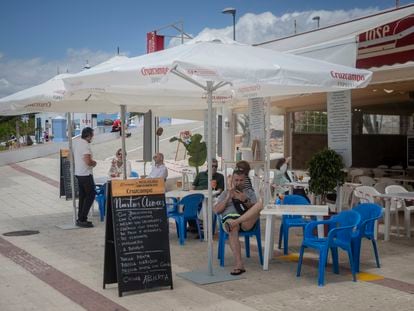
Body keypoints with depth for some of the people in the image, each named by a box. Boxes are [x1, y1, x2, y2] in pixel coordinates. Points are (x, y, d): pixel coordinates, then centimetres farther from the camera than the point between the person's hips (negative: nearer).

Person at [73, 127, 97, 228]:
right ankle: (82, 219, -6)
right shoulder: (85, 145, -19)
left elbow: (73, 158, 21)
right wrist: (94, 163, -5)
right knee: (90, 195, -3)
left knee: (82, 196, 14)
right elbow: (88, 161, -27)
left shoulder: (76, 143, 11)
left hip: (78, 173, 9)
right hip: (85, 174, -9)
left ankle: (80, 219, 17)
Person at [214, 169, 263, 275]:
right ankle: (239, 264, -47)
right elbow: (216, 210, 11)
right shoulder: (226, 193, 25)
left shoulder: (249, 192, 26)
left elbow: (254, 209, 12)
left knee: (260, 204, -27)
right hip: (229, 217, -1)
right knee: (233, 229, -40)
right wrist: (228, 197, 0)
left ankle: (233, 223, -43)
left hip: (247, 222, 1)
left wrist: (245, 200, -6)